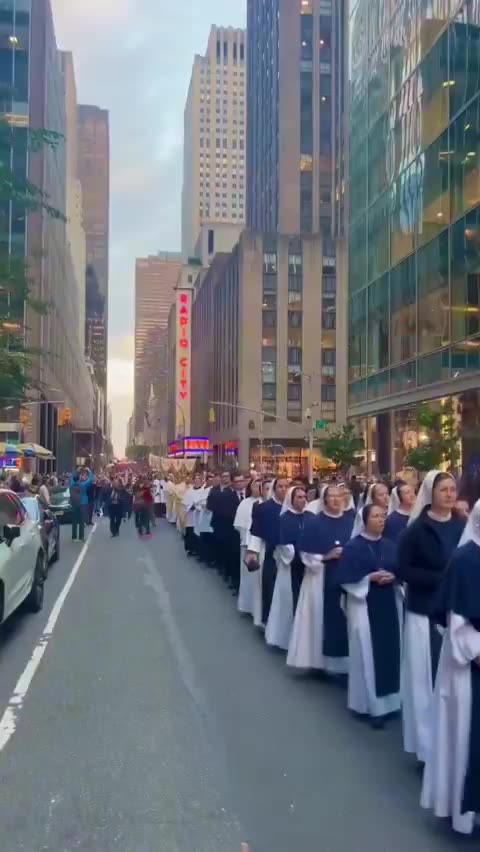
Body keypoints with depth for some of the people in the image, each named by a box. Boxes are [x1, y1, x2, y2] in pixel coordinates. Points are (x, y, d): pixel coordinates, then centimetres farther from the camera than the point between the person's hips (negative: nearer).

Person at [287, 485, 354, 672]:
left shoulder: (351, 521, 7)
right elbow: (305, 554, -4)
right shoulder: (315, 523, 0)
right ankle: (325, 659, 11)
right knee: (325, 618, -1)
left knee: (345, 618, 2)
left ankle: (343, 660, 15)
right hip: (322, 579, -2)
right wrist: (326, 557, -16)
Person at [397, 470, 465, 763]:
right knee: (427, 679, 4)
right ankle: (428, 747, 17)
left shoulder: (463, 527, 5)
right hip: (426, 614, -3)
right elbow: (404, 569, -7)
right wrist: (442, 578, -17)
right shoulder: (416, 530, -5)